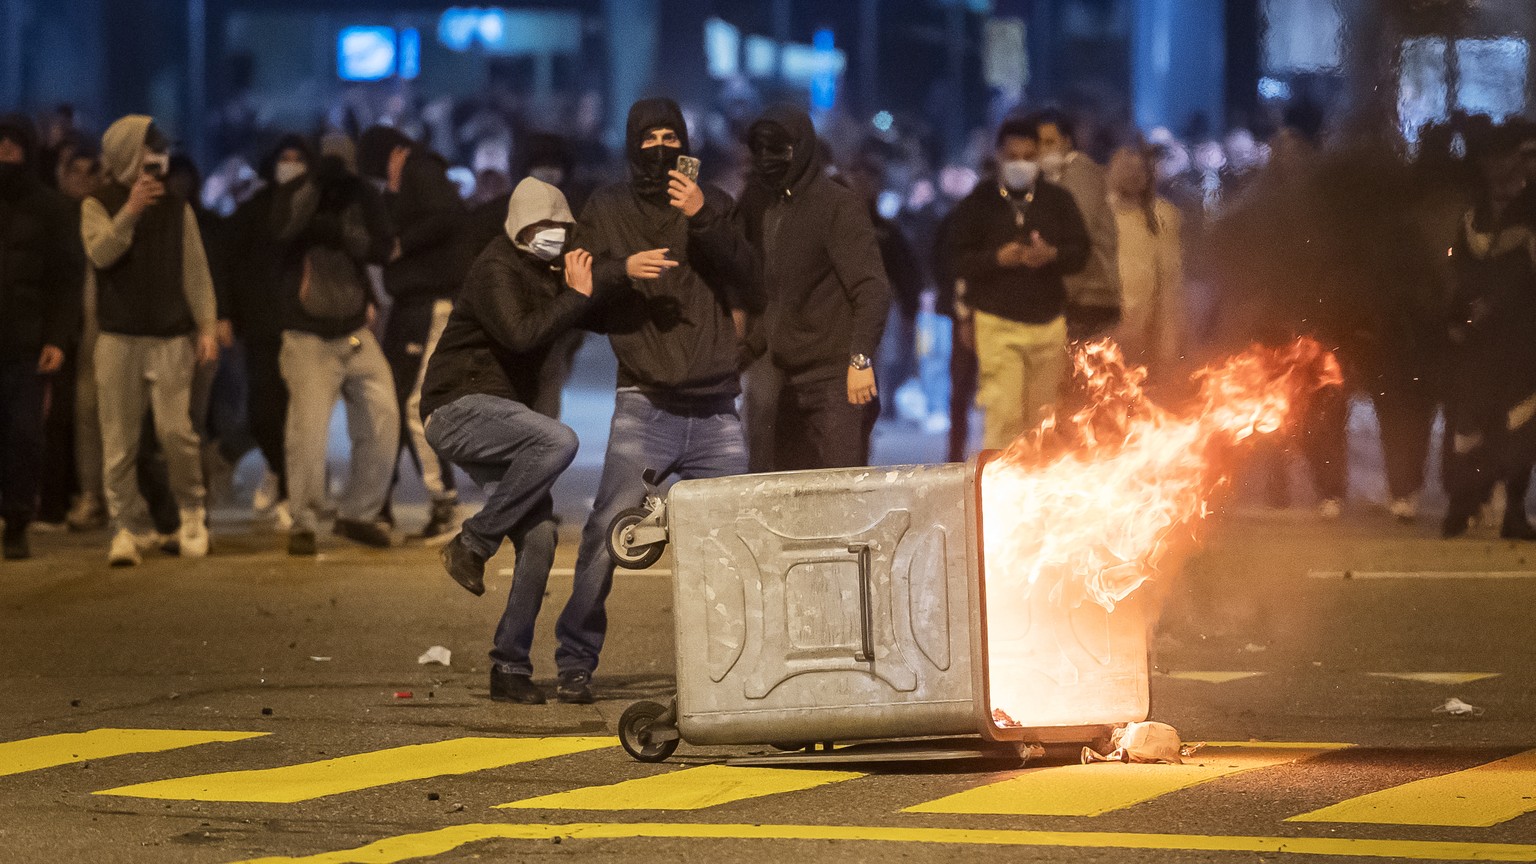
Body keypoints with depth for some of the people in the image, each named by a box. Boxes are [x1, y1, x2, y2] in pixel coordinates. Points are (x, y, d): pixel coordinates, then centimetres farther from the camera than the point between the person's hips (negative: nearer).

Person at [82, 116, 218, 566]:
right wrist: (130, 212, -24)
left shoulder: (177, 209, 10)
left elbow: (196, 270, 7)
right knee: (119, 440, -2)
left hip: (171, 338, 0)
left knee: (175, 430, -12)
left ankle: (191, 512, 6)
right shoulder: (98, 206, 5)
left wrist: (207, 325, -1)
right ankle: (129, 526, 3)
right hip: (118, 338, 0)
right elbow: (100, 252, -13)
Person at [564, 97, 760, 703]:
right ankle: (575, 663, -5)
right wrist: (621, 271, -15)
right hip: (645, 404, -2)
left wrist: (704, 221, -11)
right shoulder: (607, 210, 10)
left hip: (715, 408, 2)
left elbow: (747, 292, 0)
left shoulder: (713, 207, 12)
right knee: (606, 534, -13)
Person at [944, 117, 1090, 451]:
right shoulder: (978, 203, 2)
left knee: (1041, 417, 5)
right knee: (1004, 414, -14)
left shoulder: (1057, 200, 9)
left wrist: (1052, 255, -13)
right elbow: (957, 259, -1)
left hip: (1048, 320, 3)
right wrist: (997, 258, -18)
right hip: (997, 321, -3)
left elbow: (1081, 251, 9)